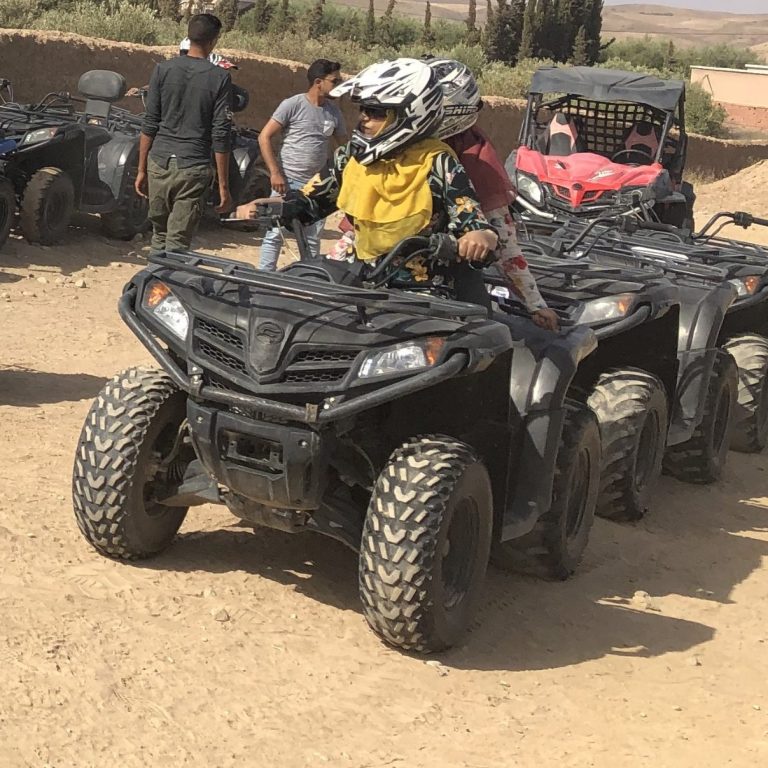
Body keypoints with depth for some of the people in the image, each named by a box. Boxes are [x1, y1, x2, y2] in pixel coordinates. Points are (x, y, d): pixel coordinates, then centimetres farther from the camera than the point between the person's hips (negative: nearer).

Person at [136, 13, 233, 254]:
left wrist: (142, 169, 10)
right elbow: (220, 135, -5)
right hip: (193, 169, -3)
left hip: (159, 163, 3)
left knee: (159, 236, 17)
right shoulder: (219, 77, -3)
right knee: (178, 244, -3)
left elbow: (149, 124, 3)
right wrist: (223, 185, -1)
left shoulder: (163, 69, 4)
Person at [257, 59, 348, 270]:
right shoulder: (293, 105, -8)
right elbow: (264, 137, -8)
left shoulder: (334, 111, 6)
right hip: (287, 182, -5)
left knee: (312, 239, 10)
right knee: (275, 233, -2)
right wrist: (275, 173, -13)